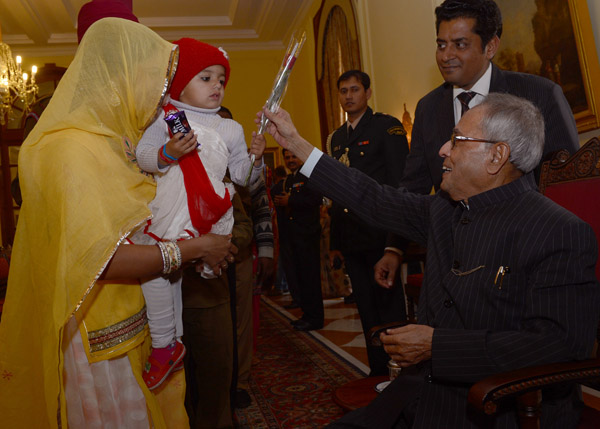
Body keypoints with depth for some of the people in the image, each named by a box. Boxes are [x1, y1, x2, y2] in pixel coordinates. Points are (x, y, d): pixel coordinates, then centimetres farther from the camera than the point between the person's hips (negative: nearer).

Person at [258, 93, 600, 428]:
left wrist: (436, 345, -21)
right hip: (424, 394, 6)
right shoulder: (444, 209, 5)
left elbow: (561, 343, -22)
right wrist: (295, 143, 16)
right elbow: (375, 199, 13)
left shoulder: (563, 234, -16)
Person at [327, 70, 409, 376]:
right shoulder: (336, 138, 16)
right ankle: (378, 371, 26)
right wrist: (335, 242, 13)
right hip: (351, 240, 6)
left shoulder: (387, 126, -2)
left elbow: (399, 182, -9)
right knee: (366, 308, 13)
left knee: (389, 304, 1)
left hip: (380, 235, -6)